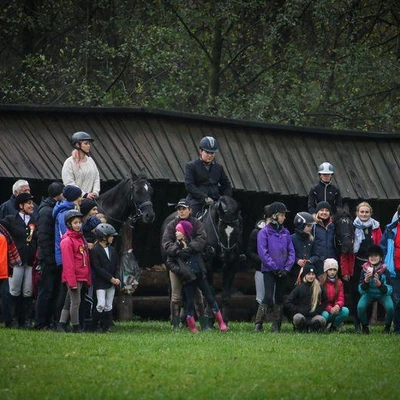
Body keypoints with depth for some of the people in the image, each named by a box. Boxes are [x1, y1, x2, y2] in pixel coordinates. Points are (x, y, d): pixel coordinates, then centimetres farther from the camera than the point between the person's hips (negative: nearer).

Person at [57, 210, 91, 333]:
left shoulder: (81, 238, 15)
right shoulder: (67, 241, -11)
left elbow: (86, 260, 17)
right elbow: (68, 263, -16)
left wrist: (88, 277, 14)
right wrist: (72, 281, -19)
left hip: (81, 276, 8)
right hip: (73, 276, -8)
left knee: (69, 301, 10)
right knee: (75, 301, -4)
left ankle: (61, 325, 15)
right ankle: (76, 328, 2)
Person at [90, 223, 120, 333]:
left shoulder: (112, 250, 12)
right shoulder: (95, 250, -10)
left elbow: (116, 266, 14)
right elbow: (97, 268, -14)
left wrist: (117, 278, -4)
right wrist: (111, 278, -16)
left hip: (112, 282, 6)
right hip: (100, 282, -6)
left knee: (108, 306, 6)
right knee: (101, 304, -13)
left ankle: (106, 327, 10)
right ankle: (94, 327, 0)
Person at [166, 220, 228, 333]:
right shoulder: (175, 248, 0)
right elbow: (169, 262, 3)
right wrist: (179, 270, -11)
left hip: (200, 276, 1)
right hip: (188, 278, -1)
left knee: (210, 298, 3)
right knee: (190, 302, -1)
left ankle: (221, 323, 8)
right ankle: (192, 327, 6)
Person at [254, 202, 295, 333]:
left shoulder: (285, 233, 8)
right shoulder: (264, 232, -6)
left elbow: (291, 251, 7)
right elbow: (263, 253, -11)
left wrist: (287, 268, -6)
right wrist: (274, 268, -14)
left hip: (283, 271, 5)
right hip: (269, 271, -5)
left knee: (279, 298, 7)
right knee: (268, 297, -14)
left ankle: (276, 326, 13)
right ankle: (258, 324, -9)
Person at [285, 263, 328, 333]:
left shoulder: (319, 288, 8)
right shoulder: (299, 288, 4)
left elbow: (325, 302, 15)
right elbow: (287, 303, 2)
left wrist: (318, 310, -2)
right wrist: (298, 310, -8)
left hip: (314, 316, 1)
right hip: (301, 314, -1)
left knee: (322, 320, -33)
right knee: (298, 318, -38)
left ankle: (312, 328, 3)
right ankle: (299, 329, 0)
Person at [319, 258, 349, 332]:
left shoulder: (339, 282, 7)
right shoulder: (320, 282, -7)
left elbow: (341, 299, 0)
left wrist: (338, 305, -26)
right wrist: (329, 309, -26)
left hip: (334, 309, 4)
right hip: (323, 310, -4)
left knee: (345, 311, -25)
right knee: (325, 315, -38)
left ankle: (334, 326, -1)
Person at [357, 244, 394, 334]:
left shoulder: (385, 271, -20)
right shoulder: (365, 270, -14)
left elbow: (389, 291, -23)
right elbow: (361, 290, -14)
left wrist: (379, 284, -41)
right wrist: (366, 281, -34)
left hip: (382, 294, -1)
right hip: (369, 294, 1)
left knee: (390, 307, -31)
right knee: (360, 307, -28)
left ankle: (387, 327, 0)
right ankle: (365, 327, 1)